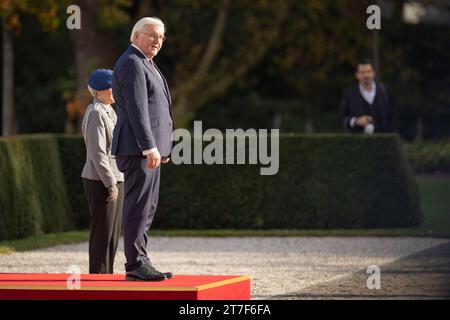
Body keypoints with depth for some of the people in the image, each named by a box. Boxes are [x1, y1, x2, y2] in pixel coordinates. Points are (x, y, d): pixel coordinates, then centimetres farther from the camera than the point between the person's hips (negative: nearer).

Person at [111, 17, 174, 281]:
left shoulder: (145, 64, 22)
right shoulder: (131, 63, -11)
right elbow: (136, 108, -20)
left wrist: (161, 146, 23)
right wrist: (150, 147, -24)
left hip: (149, 147, 11)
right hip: (138, 149, -11)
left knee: (147, 209, 11)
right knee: (139, 207, -10)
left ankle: (139, 262, 14)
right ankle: (136, 265, -10)